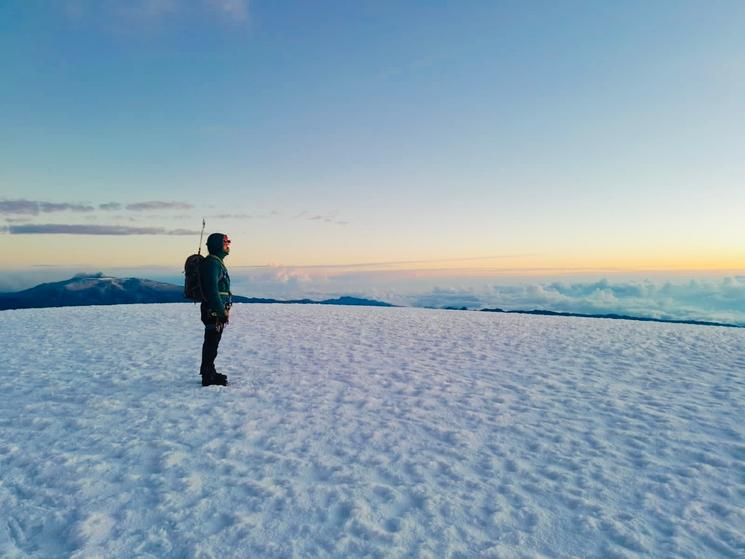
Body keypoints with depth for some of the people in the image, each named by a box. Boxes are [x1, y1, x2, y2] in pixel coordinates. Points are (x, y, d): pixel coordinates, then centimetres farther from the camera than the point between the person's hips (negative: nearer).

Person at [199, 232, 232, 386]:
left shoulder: (217, 262, 18)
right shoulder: (212, 263, -15)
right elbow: (212, 290, -22)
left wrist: (224, 310, 22)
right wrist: (222, 312, -22)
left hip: (216, 311, 10)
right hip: (213, 310, -10)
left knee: (212, 343, 16)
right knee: (211, 343, -5)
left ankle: (209, 373, 26)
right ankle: (208, 377, 1)